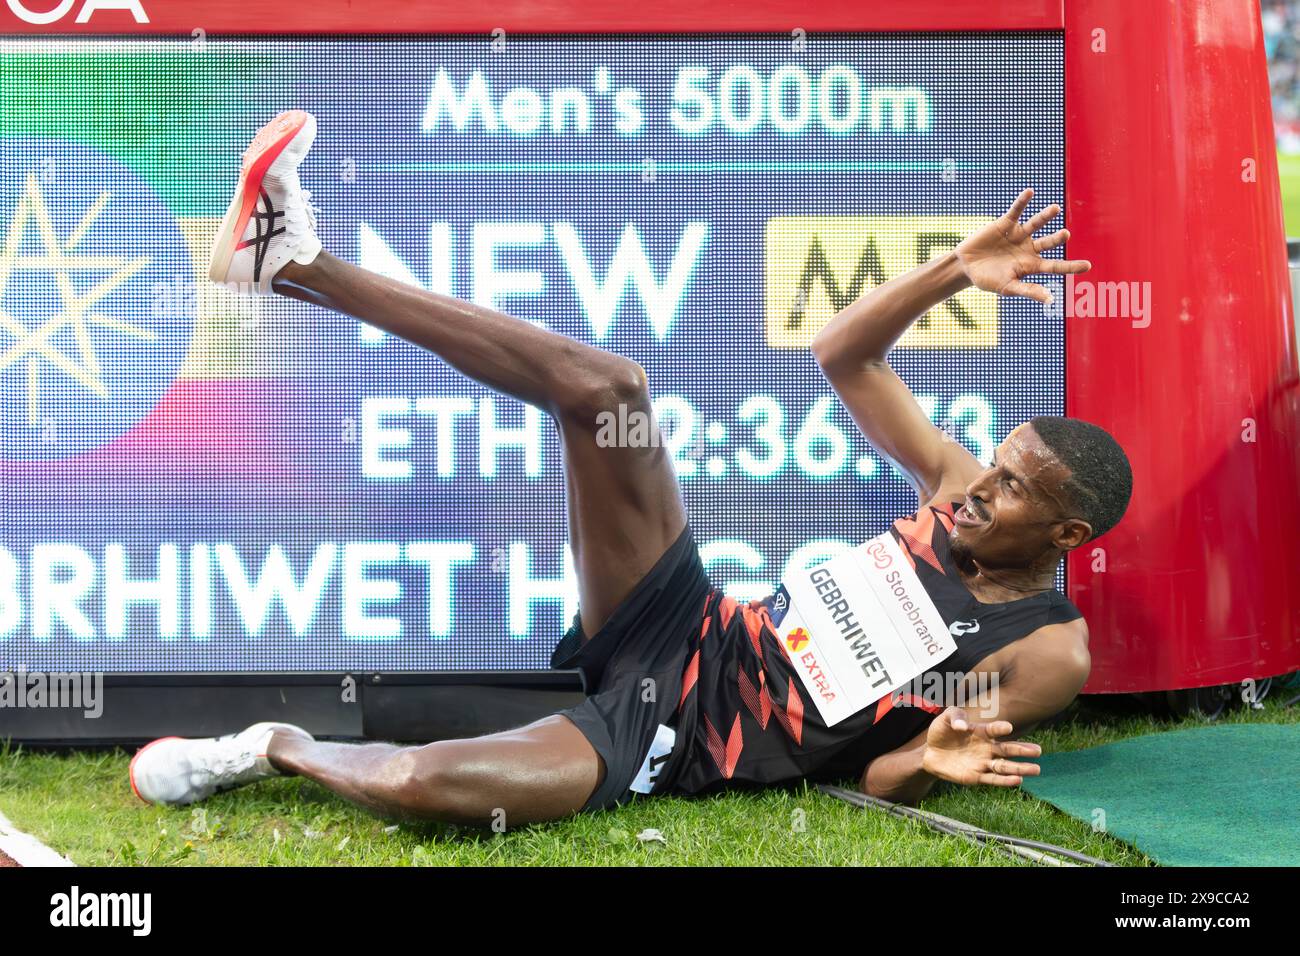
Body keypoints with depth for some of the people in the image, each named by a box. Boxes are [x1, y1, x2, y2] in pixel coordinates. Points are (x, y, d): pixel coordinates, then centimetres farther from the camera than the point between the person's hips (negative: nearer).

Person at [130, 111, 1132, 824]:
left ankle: (281, 747, 4)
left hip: (666, 738, -5)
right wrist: (953, 272, -4)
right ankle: (296, 262, -12)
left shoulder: (1049, 652, -9)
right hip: (689, 628, 6)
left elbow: (879, 778, -10)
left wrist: (932, 761, -32)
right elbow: (842, 355, 8)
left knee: (415, 784, -33)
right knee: (602, 386, -20)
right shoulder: (959, 486, 5)